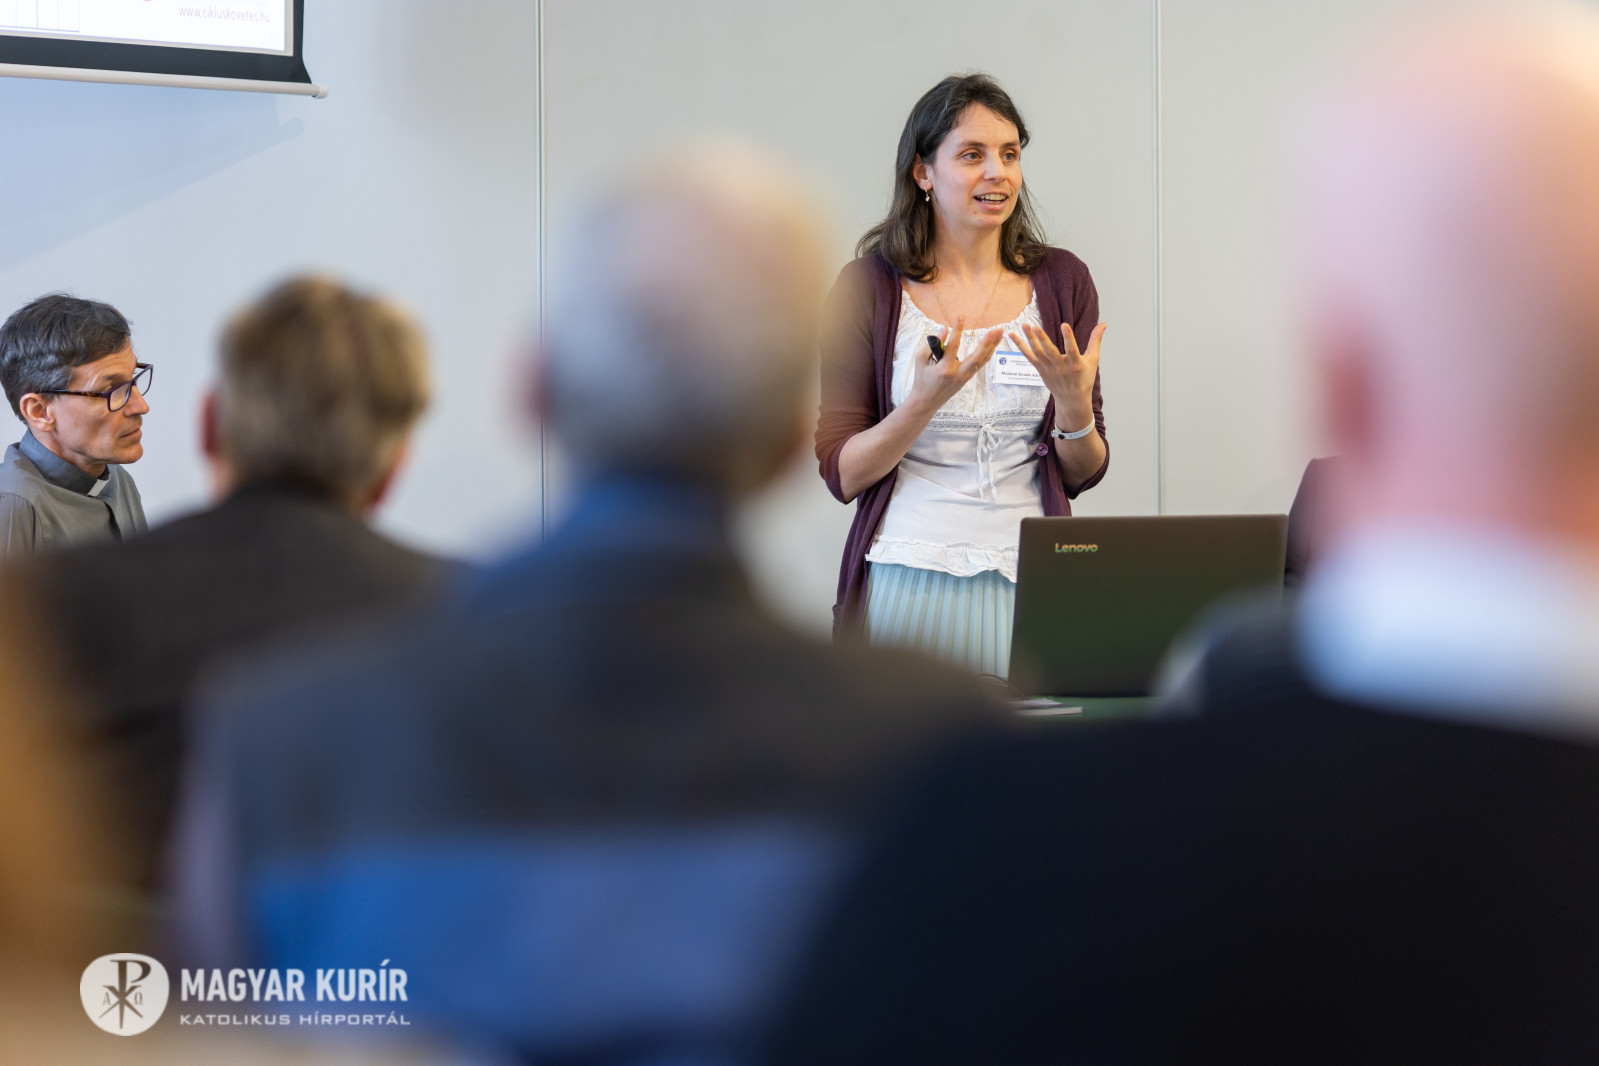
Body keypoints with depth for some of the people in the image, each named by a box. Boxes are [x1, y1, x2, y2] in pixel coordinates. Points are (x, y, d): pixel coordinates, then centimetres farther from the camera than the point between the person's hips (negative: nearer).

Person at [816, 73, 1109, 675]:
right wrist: (926, 400, -18)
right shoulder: (870, 286, 0)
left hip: (1029, 581, 2)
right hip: (907, 579, -1)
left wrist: (1073, 404, -13)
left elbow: (1082, 475, 8)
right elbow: (842, 475, -3)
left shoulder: (1060, 280, 6)